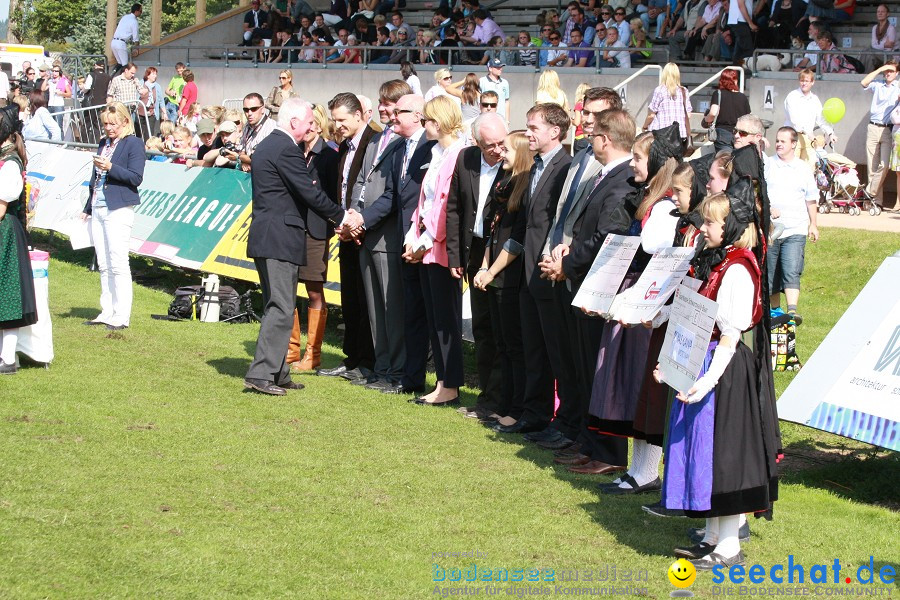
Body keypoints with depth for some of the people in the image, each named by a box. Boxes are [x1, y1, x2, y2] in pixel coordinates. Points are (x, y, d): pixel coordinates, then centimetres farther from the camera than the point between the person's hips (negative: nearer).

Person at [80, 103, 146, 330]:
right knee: (103, 265, 8)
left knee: (117, 263, -9)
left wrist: (110, 167, -21)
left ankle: (122, 316, -7)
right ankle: (107, 312, 13)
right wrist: (88, 208, 20)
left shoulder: (133, 143, -4)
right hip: (98, 209, 7)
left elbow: (136, 178, -11)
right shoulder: (104, 144, 18)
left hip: (119, 209, -7)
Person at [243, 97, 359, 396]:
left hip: (265, 236, 11)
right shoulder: (286, 149, -15)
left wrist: (335, 217, 18)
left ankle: (277, 372, 19)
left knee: (278, 307, 15)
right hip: (280, 239, -11)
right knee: (281, 308, -9)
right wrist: (341, 216, -3)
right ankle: (261, 374, -11)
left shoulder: (266, 146, 17)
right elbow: (309, 192, -15)